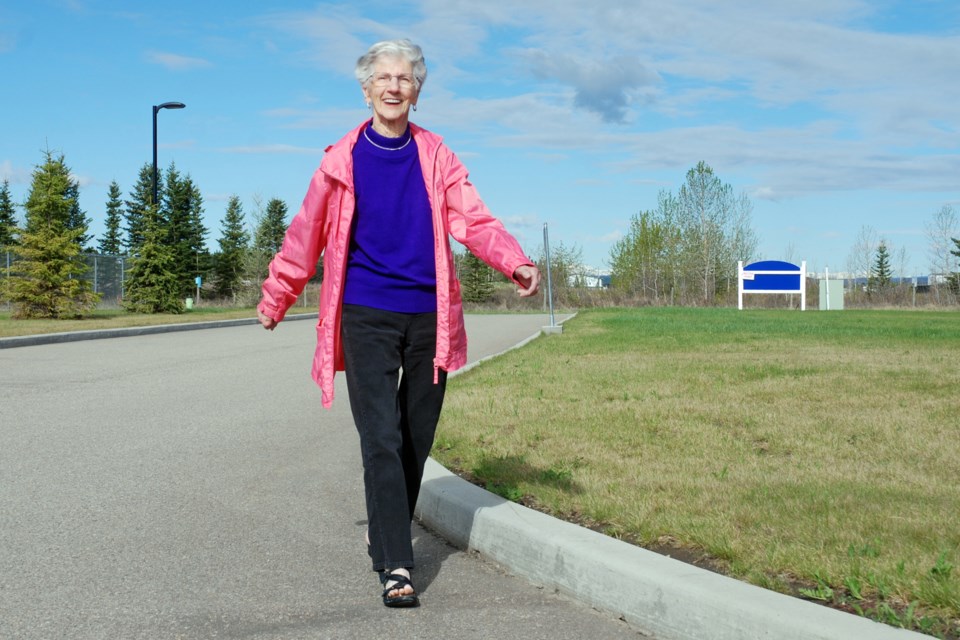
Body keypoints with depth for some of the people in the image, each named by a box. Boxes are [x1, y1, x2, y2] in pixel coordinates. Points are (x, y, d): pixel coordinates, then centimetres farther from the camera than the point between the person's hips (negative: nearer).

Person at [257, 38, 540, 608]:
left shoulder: (437, 157, 5)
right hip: (366, 317, -2)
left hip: (428, 316, 2)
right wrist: (275, 300, 13)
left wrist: (517, 263, -21)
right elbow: (306, 235, 8)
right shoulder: (342, 160, 3)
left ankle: (386, 538, 29)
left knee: (417, 442, 10)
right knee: (381, 441, -10)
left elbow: (474, 220, -5)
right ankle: (397, 567, -8)